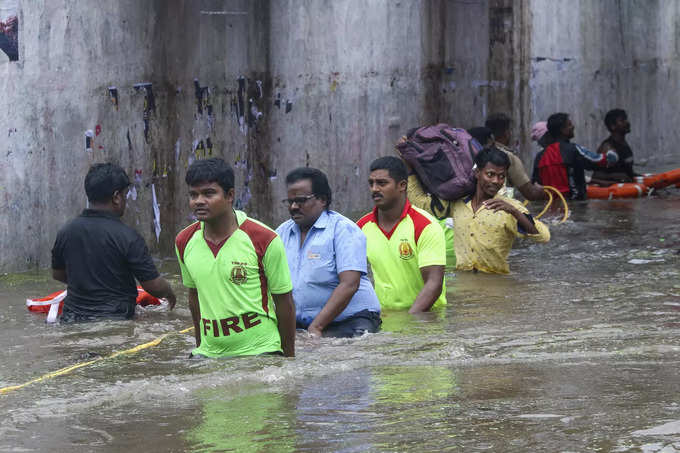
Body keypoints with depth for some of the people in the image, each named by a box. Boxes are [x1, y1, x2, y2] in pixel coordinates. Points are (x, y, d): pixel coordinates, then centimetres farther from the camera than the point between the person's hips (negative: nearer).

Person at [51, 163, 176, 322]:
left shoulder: (66, 232, 2)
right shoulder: (127, 237, -14)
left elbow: (57, 274, 17)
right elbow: (153, 285, -10)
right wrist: (169, 294, 13)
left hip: (72, 319, 5)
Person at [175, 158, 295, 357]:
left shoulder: (265, 239, -8)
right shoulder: (184, 242, 5)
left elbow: (284, 301, -2)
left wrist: (289, 357, 0)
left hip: (258, 352, -4)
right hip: (208, 354, 4)